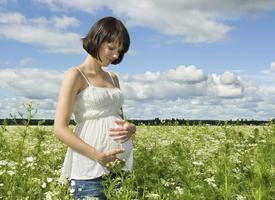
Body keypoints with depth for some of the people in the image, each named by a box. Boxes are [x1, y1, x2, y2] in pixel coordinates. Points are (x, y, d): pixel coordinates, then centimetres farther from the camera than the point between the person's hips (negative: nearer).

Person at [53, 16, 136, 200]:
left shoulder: (113, 78, 16)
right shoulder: (75, 75, -4)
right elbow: (60, 128, -10)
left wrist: (130, 128, -3)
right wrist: (98, 156, -20)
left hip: (121, 164, 6)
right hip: (91, 169, -6)